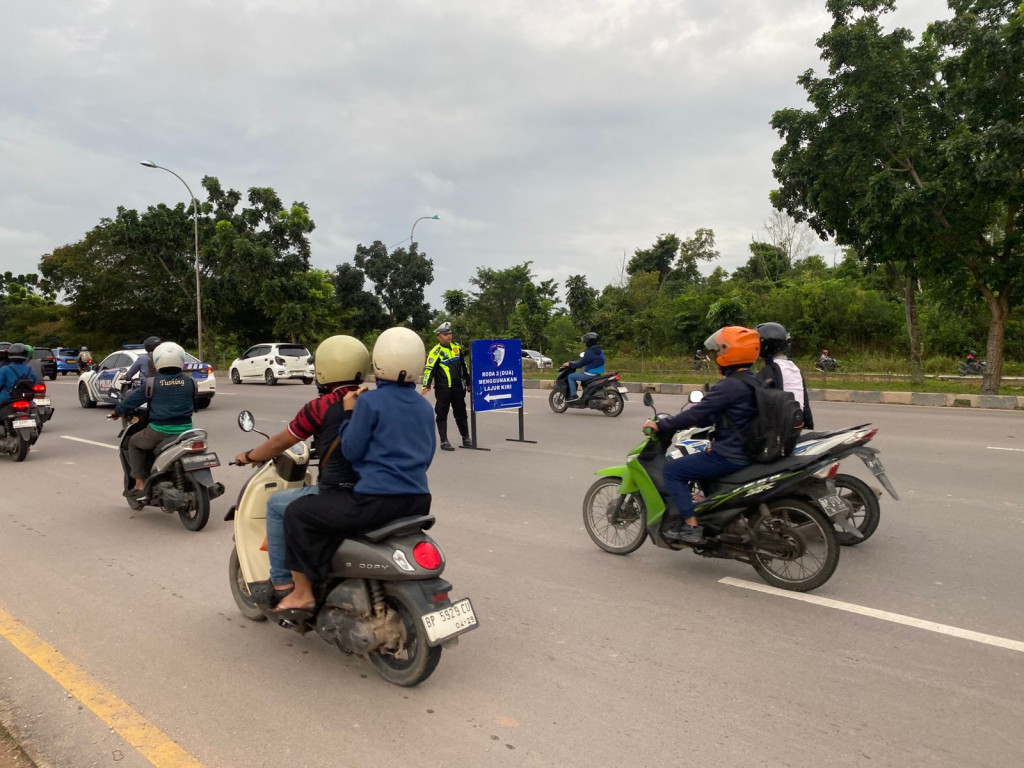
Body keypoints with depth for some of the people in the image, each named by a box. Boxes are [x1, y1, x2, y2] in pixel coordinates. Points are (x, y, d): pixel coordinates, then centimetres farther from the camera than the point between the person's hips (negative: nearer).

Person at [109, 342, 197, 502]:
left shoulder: (152, 383, -4)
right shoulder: (189, 382, 3)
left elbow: (133, 399, 7)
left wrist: (117, 411, 25)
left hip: (159, 431, -3)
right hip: (185, 430, 3)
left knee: (134, 443, 24)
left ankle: (140, 485, 17)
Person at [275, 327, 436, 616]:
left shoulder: (369, 402, -10)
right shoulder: (424, 407, 10)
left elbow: (351, 450, -7)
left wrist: (349, 413, 4)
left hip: (375, 500, -7)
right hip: (417, 501, 8)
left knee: (298, 513, 8)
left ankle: (303, 593, 11)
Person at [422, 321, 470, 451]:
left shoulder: (457, 348, 11)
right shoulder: (436, 352, -8)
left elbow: (463, 366, 20)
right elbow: (429, 369, -15)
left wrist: (468, 382, 22)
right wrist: (426, 386, -26)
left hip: (458, 387, 5)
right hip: (443, 388, -5)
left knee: (461, 413, 12)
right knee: (442, 415, 1)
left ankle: (466, 439, 21)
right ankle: (444, 441, 8)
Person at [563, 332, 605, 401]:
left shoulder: (590, 352, -19)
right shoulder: (599, 351, 12)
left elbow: (581, 363, -18)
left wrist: (570, 365, -6)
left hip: (590, 374, -10)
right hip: (597, 374, 10)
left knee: (570, 376, -4)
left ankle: (573, 395, -9)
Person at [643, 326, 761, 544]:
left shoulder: (730, 386, -21)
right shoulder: (750, 382, 10)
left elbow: (697, 413, -21)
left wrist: (660, 425, -12)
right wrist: (694, 421, 21)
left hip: (728, 456, -10)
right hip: (746, 451, 10)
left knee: (672, 471, -5)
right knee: (688, 462, 28)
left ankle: (692, 527, -6)